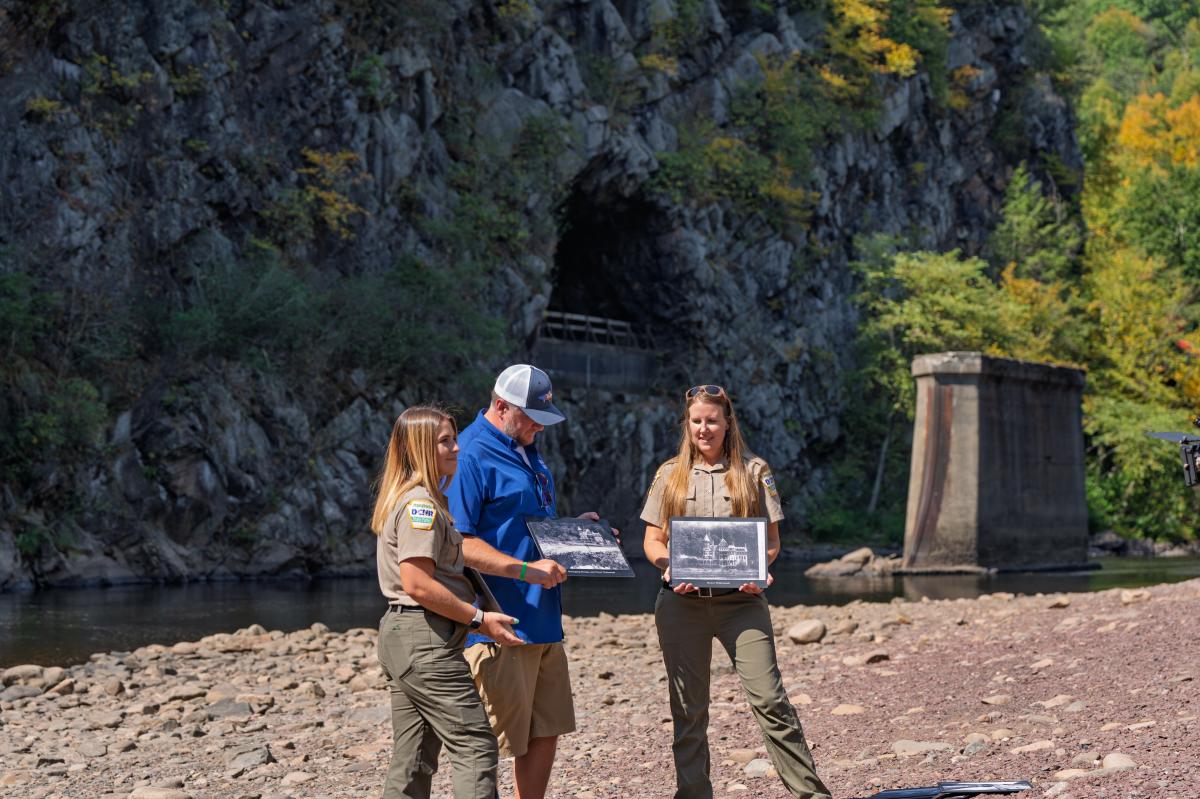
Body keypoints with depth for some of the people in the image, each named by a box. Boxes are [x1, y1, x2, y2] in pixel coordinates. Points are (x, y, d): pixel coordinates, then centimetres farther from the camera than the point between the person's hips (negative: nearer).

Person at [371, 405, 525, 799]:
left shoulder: (410, 498, 17)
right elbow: (417, 584, -22)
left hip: (399, 633, 10)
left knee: (413, 758, 11)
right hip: (427, 640, -10)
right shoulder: (421, 503, -14)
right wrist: (479, 618, -16)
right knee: (475, 745, -9)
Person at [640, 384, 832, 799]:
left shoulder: (754, 471, 5)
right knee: (688, 710, 7)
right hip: (682, 604, 2)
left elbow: (772, 539, 6)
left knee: (769, 700, -11)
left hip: (741, 601, -2)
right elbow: (653, 541, 10)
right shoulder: (670, 474, 9)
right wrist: (671, 569, -11)